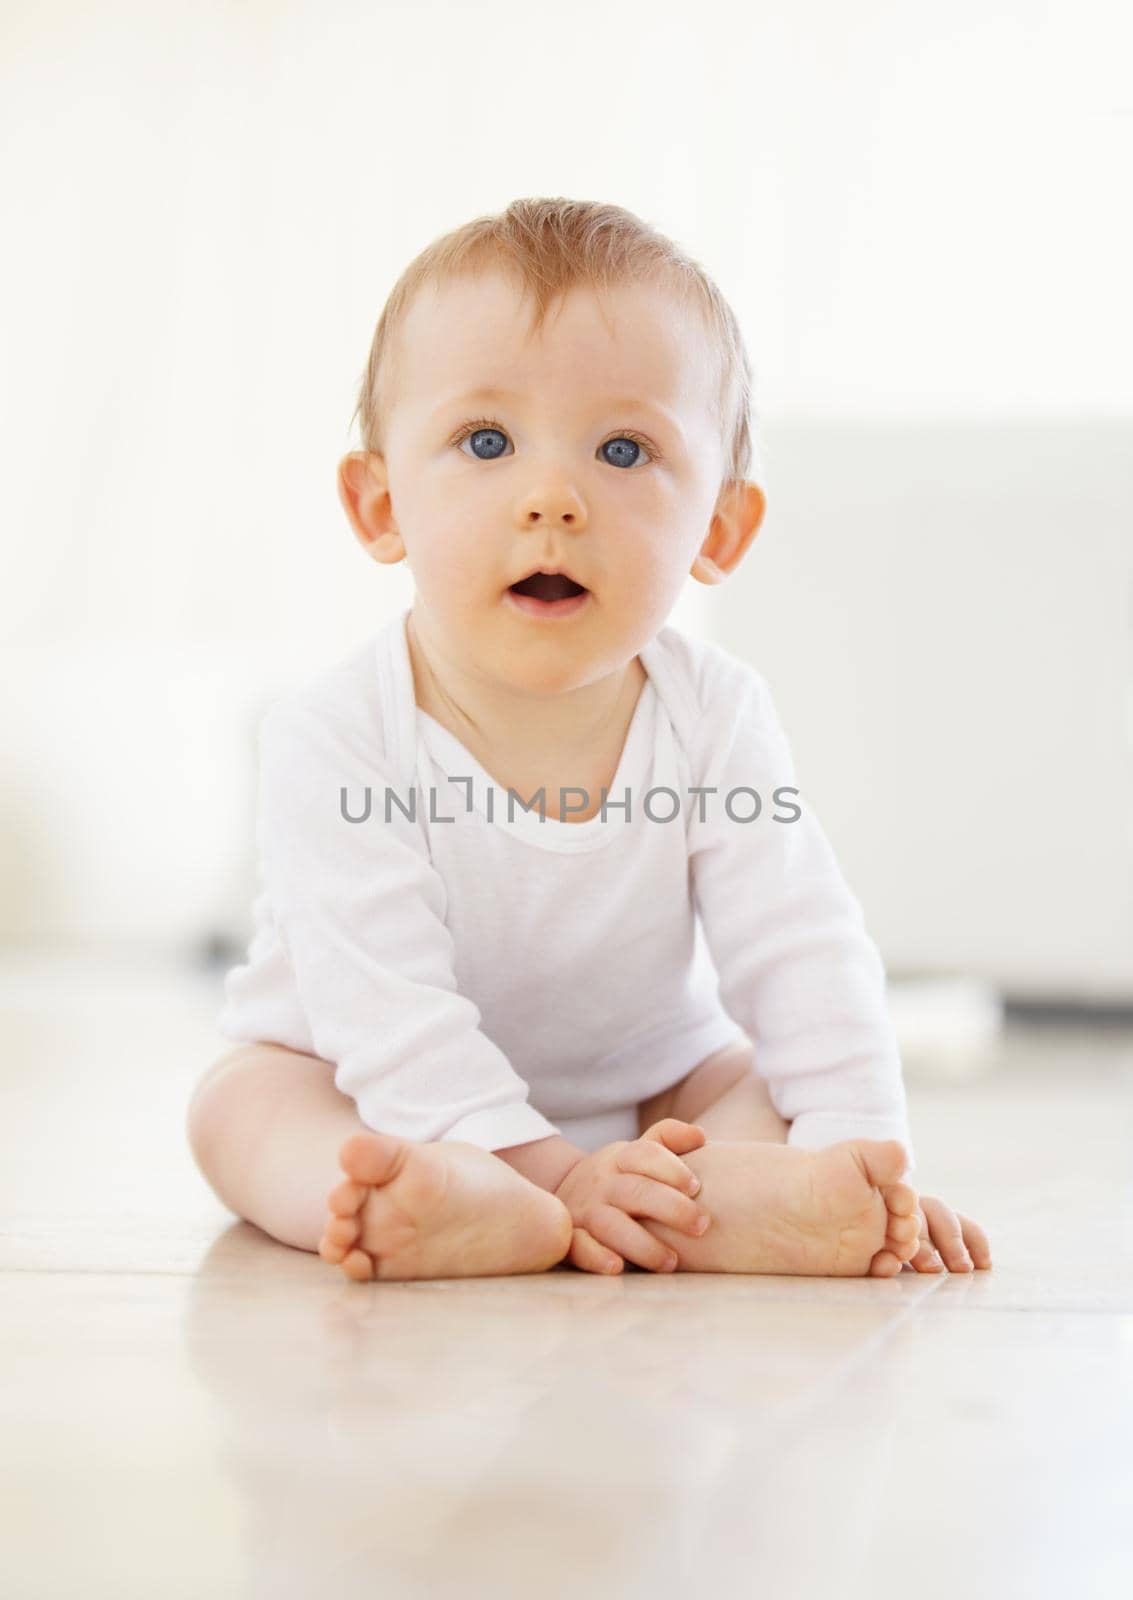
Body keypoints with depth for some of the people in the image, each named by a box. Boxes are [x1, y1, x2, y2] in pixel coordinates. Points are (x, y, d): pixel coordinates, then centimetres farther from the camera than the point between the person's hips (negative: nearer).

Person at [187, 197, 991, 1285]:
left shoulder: (714, 717, -19)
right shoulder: (337, 738, -28)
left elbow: (802, 956, -20)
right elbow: (384, 1005, -32)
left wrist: (857, 1153, -33)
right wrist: (544, 1169, -41)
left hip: (648, 1089, 3)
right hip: (372, 1089, -2)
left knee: (750, 1079, -19)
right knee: (241, 1101, -25)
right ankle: (451, 1201, -51)